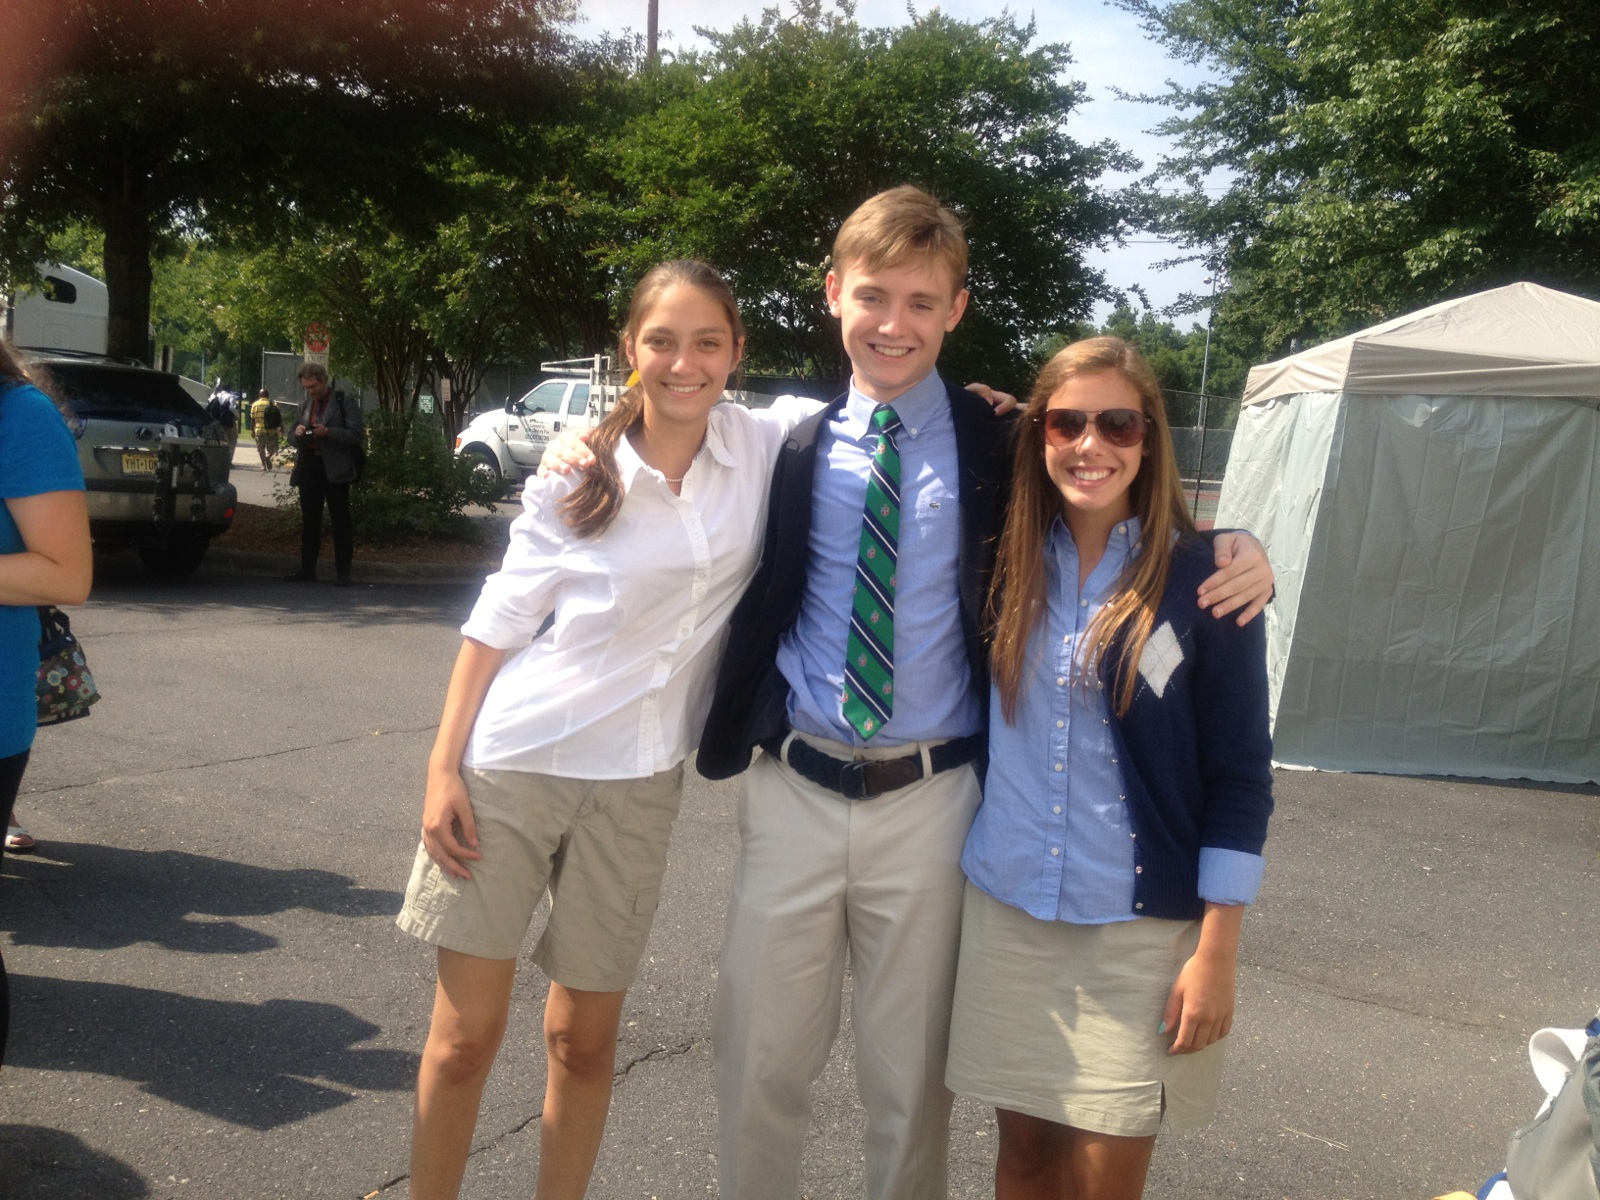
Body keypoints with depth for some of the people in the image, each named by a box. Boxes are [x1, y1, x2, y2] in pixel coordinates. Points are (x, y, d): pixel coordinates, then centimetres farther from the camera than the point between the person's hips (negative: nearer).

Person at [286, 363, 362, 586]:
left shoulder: (345, 401, -1)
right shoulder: (304, 405, 17)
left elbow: (355, 434, -9)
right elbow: (295, 441, 21)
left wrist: (328, 432, -20)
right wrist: (298, 433, -2)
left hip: (334, 468, -6)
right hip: (308, 467, 6)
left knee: (340, 521, -1)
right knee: (309, 521, 9)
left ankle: (342, 573, 2)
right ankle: (307, 569, 16)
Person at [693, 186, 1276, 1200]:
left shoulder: (999, 447, -1)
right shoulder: (792, 446, 4)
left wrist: (1232, 552, -11)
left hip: (926, 802, -1)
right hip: (795, 790, 2)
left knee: (912, 1077, 14)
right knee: (760, 1060, 12)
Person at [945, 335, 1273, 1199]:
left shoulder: (1203, 579, -8)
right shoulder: (1009, 566, 2)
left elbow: (1241, 774, -8)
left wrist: (1216, 951, -10)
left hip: (1141, 927, -3)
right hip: (1007, 910, 3)